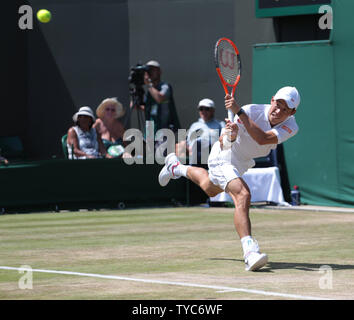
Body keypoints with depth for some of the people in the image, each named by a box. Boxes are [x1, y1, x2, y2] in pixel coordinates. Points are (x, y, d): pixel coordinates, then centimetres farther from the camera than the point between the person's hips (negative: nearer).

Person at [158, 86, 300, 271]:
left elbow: (263, 139, -43)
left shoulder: (290, 127, -24)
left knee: (210, 189, 33)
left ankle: (176, 167, 61)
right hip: (224, 158, -6)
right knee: (242, 195, -32)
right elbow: (223, 144, -30)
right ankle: (249, 251, -41)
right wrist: (229, 136, -54)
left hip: (242, 163, 6)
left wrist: (239, 111, -51)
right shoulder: (252, 111, -32)